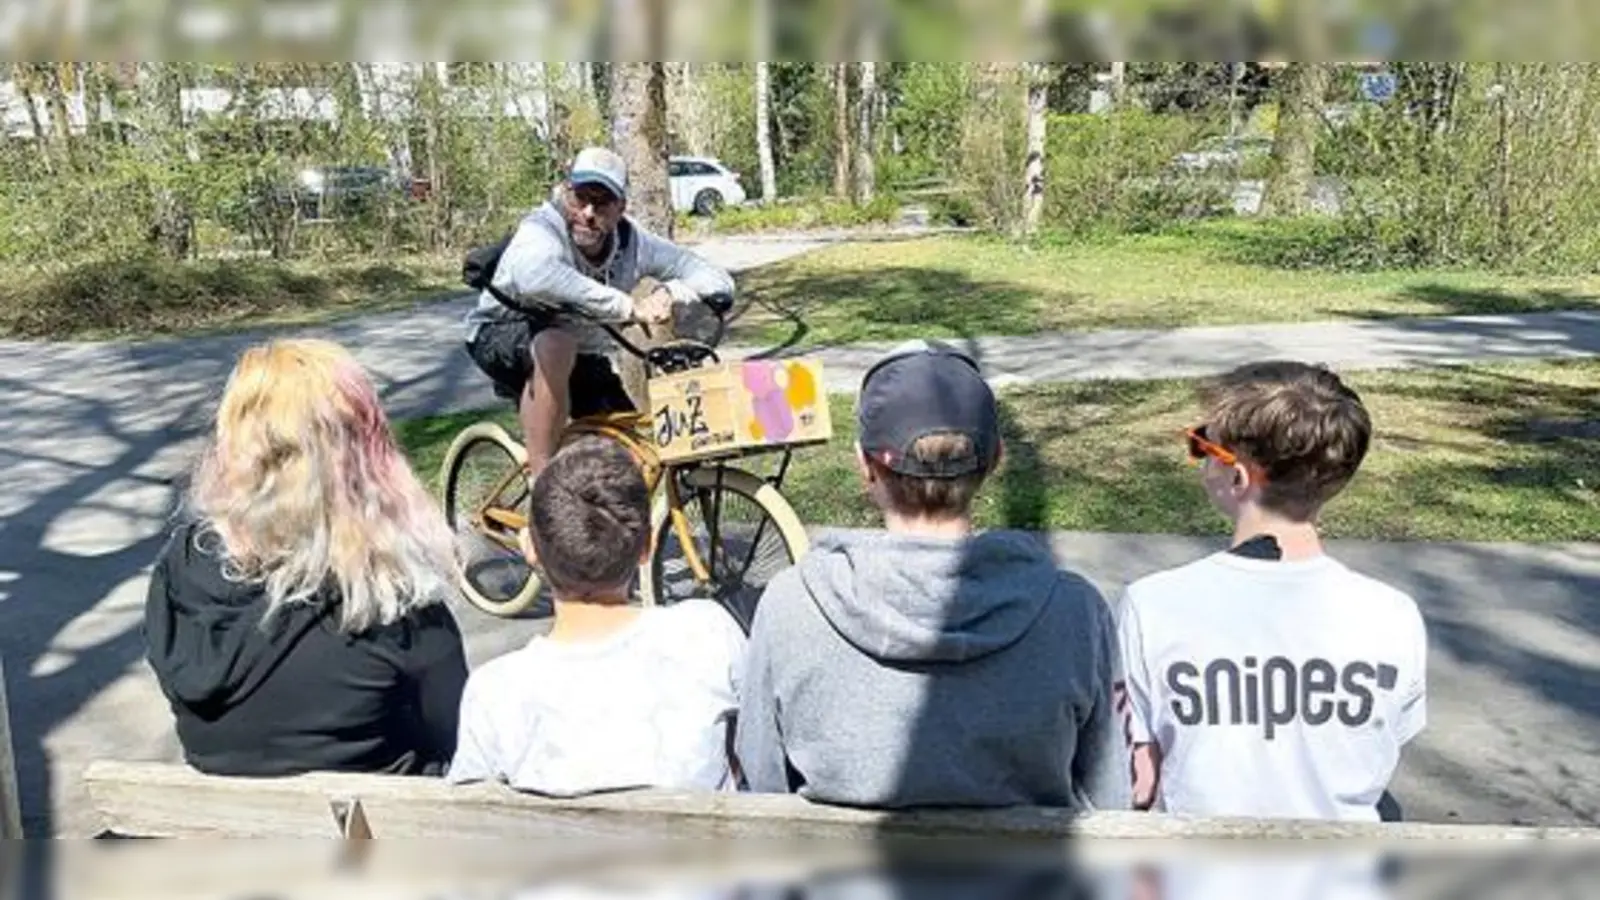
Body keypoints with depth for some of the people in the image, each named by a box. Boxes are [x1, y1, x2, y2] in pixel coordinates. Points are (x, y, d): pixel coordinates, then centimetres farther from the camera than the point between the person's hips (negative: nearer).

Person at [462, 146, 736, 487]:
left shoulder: (631, 241, -17)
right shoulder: (541, 230, -30)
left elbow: (718, 280, -16)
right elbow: (534, 276, -56)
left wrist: (669, 291, -38)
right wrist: (629, 306, -55)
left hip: (585, 356, 5)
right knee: (556, 345, -40)